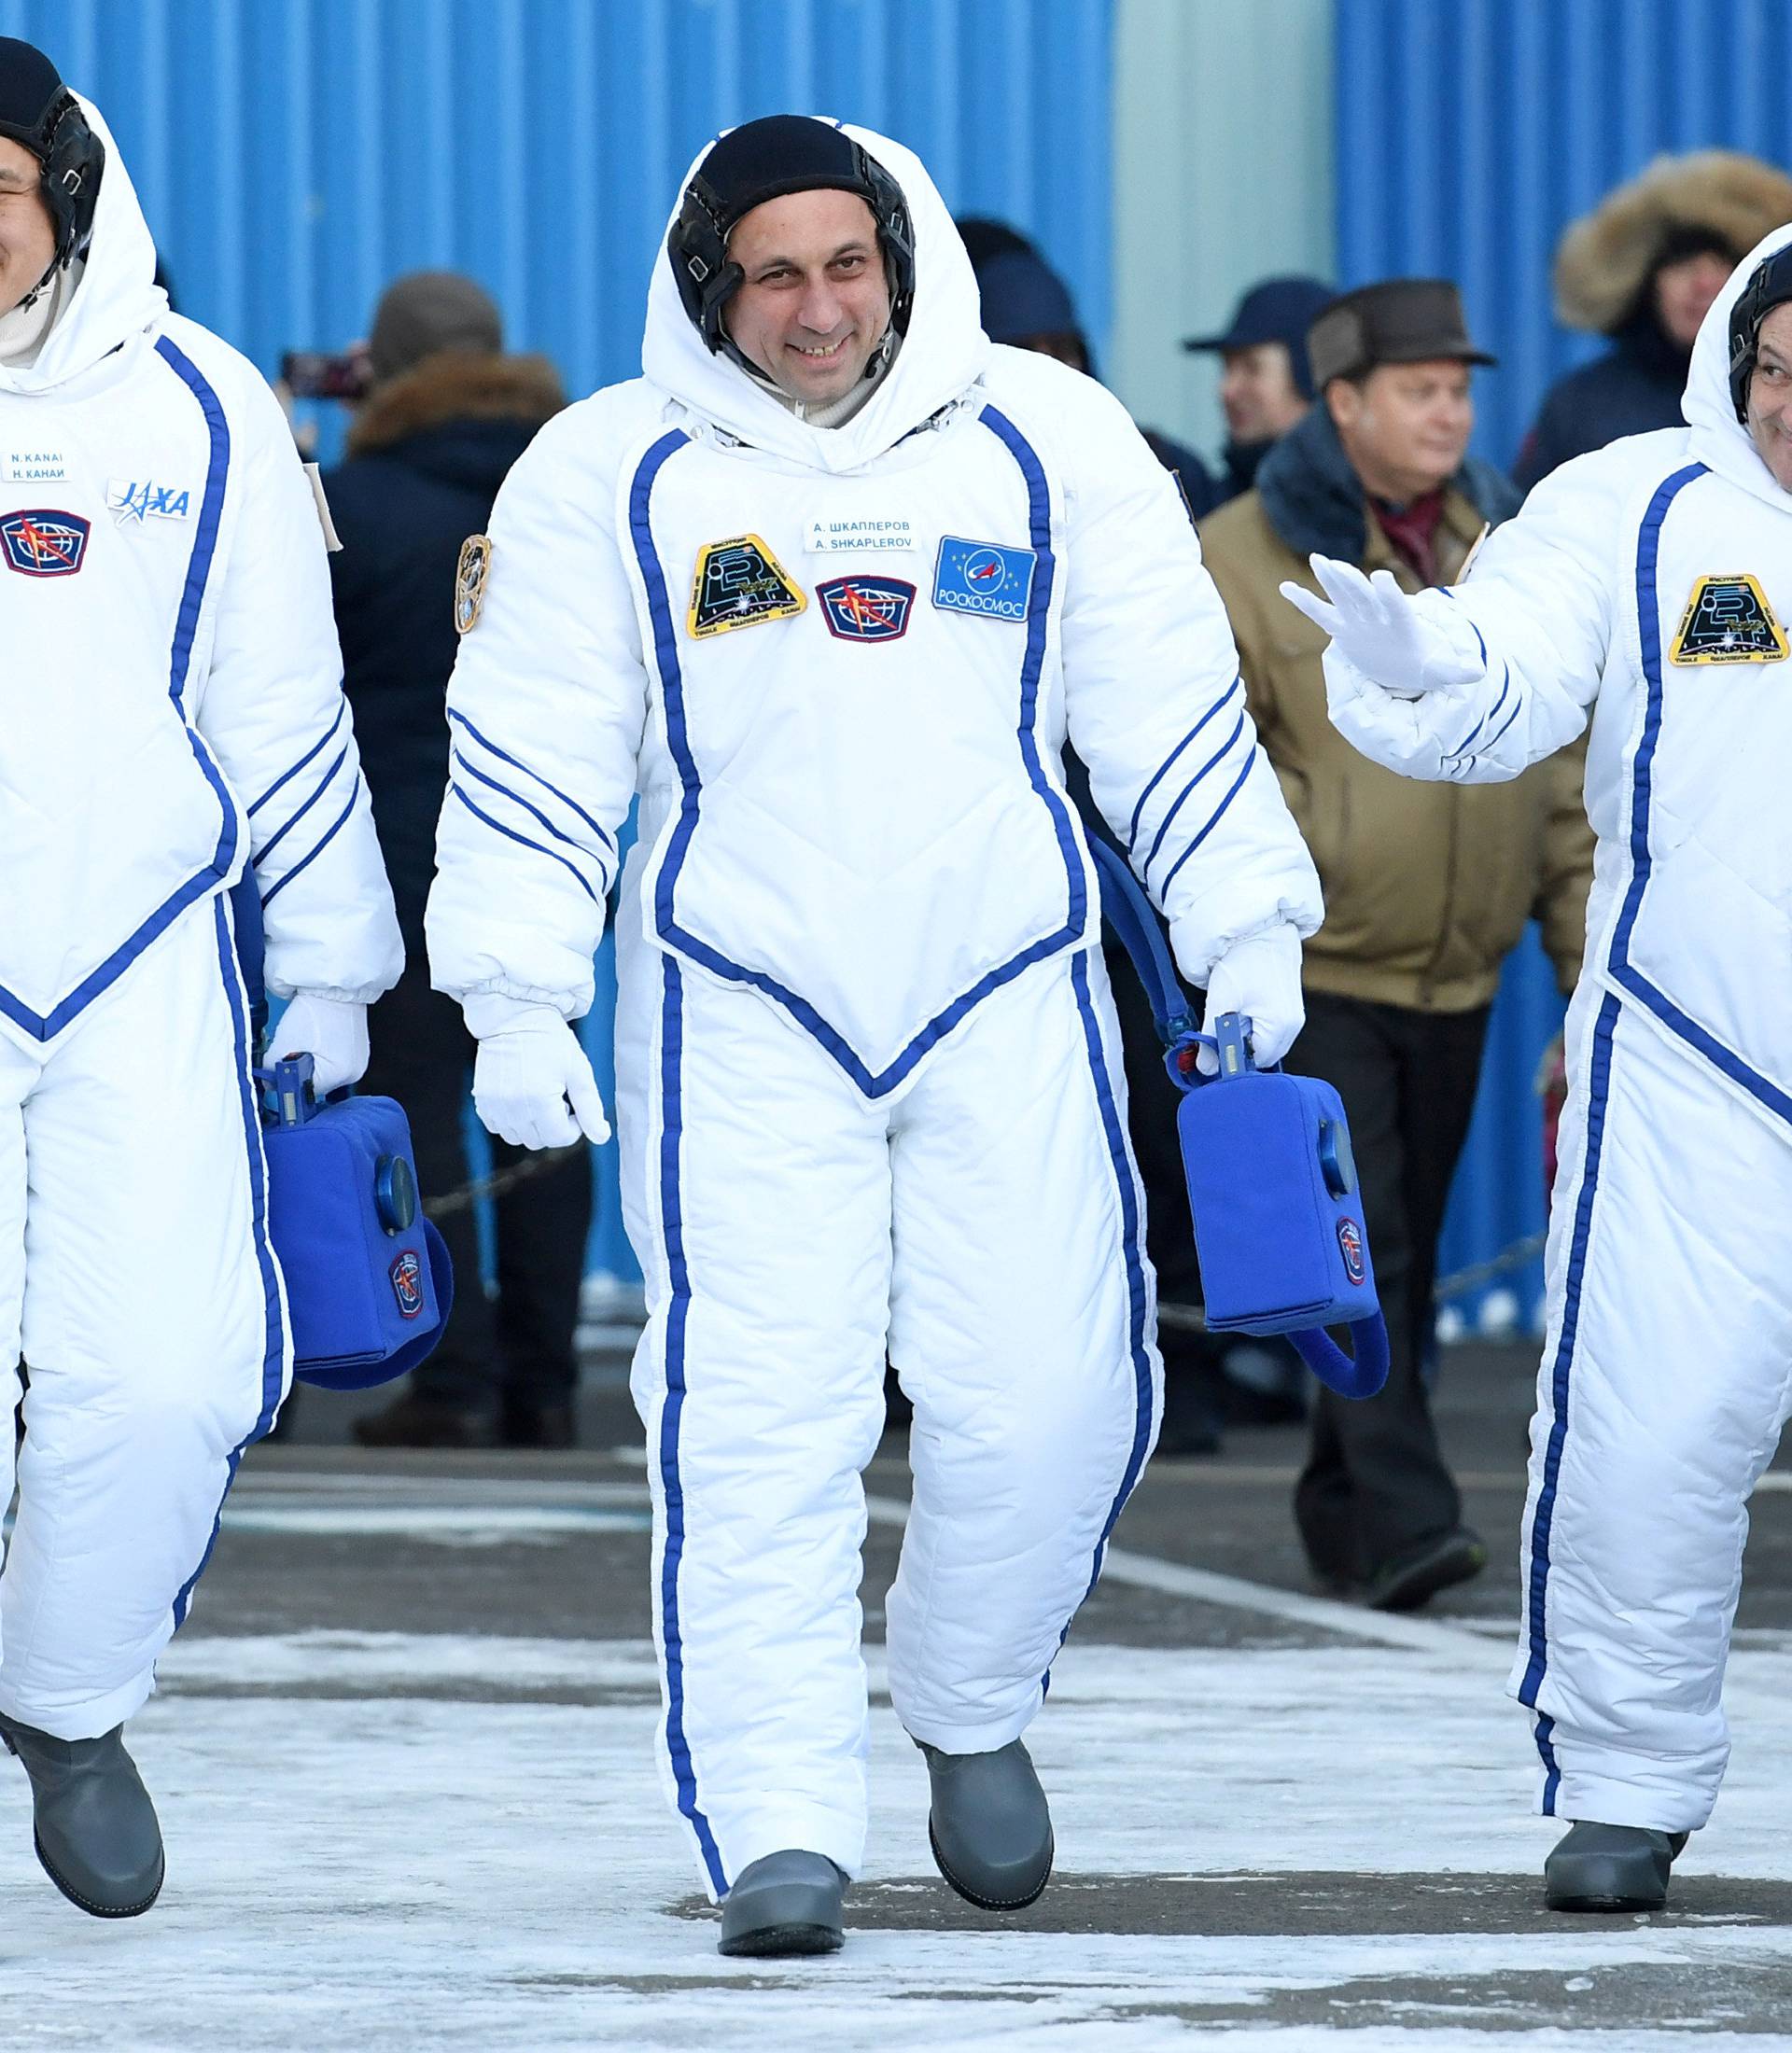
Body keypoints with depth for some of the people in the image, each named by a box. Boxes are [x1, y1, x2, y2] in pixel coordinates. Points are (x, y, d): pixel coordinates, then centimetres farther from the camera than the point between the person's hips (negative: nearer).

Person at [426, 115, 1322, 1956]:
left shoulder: (1045, 440, 3)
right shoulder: (608, 474, 0)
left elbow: (1171, 704, 9)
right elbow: (532, 753, 1)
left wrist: (1241, 923, 5)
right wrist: (514, 996, -5)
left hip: (1012, 1003, 1)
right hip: (740, 1019, -1)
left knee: (1046, 1401, -4)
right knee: (758, 1425, -11)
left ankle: (969, 1707, 24)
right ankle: (780, 1829, -9)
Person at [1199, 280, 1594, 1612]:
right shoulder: (1242, 556, -6)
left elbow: (1564, 772, 16)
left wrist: (1588, 946, 12)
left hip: (1455, 975, 5)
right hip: (1311, 972, -5)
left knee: (1407, 1255, 11)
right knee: (1360, 1251, -13)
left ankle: (1342, 1505, 23)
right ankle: (1402, 1524, -18)